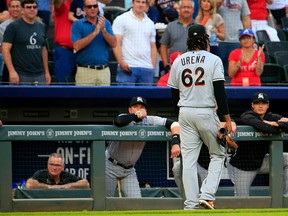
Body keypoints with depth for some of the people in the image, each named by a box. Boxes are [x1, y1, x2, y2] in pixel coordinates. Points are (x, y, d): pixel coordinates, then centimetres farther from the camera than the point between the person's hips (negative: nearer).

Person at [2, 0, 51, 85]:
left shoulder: (40, 27, 14)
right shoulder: (13, 27, -4)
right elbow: (5, 49, -9)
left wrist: (46, 72, 14)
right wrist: (12, 71, -18)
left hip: (39, 75, 5)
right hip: (20, 75, -5)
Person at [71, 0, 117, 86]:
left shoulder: (106, 23, 11)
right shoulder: (77, 25, 1)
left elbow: (114, 44, 1)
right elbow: (77, 46, -12)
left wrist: (103, 30, -14)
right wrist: (94, 33, -16)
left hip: (104, 71, 3)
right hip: (85, 71, -3)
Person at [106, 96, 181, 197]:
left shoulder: (149, 121, -7)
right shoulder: (126, 119, -17)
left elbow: (174, 124, -14)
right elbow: (118, 121, -44)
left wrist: (175, 143, -31)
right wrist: (137, 115, -30)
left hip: (129, 169, 4)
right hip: (110, 165, -4)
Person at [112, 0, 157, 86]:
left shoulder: (150, 23, 18)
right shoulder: (121, 19, 3)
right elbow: (116, 43, -4)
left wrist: (153, 67, 9)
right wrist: (121, 62, -15)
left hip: (147, 69, 5)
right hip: (128, 67, -5)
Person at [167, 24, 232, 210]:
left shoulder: (178, 62, 7)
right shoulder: (213, 60, -5)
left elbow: (174, 94, 12)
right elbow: (220, 91, -11)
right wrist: (227, 119, -9)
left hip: (185, 113, 3)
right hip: (206, 113, -3)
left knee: (189, 159, 3)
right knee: (218, 155, 10)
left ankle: (191, 203, -2)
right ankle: (207, 195, -7)